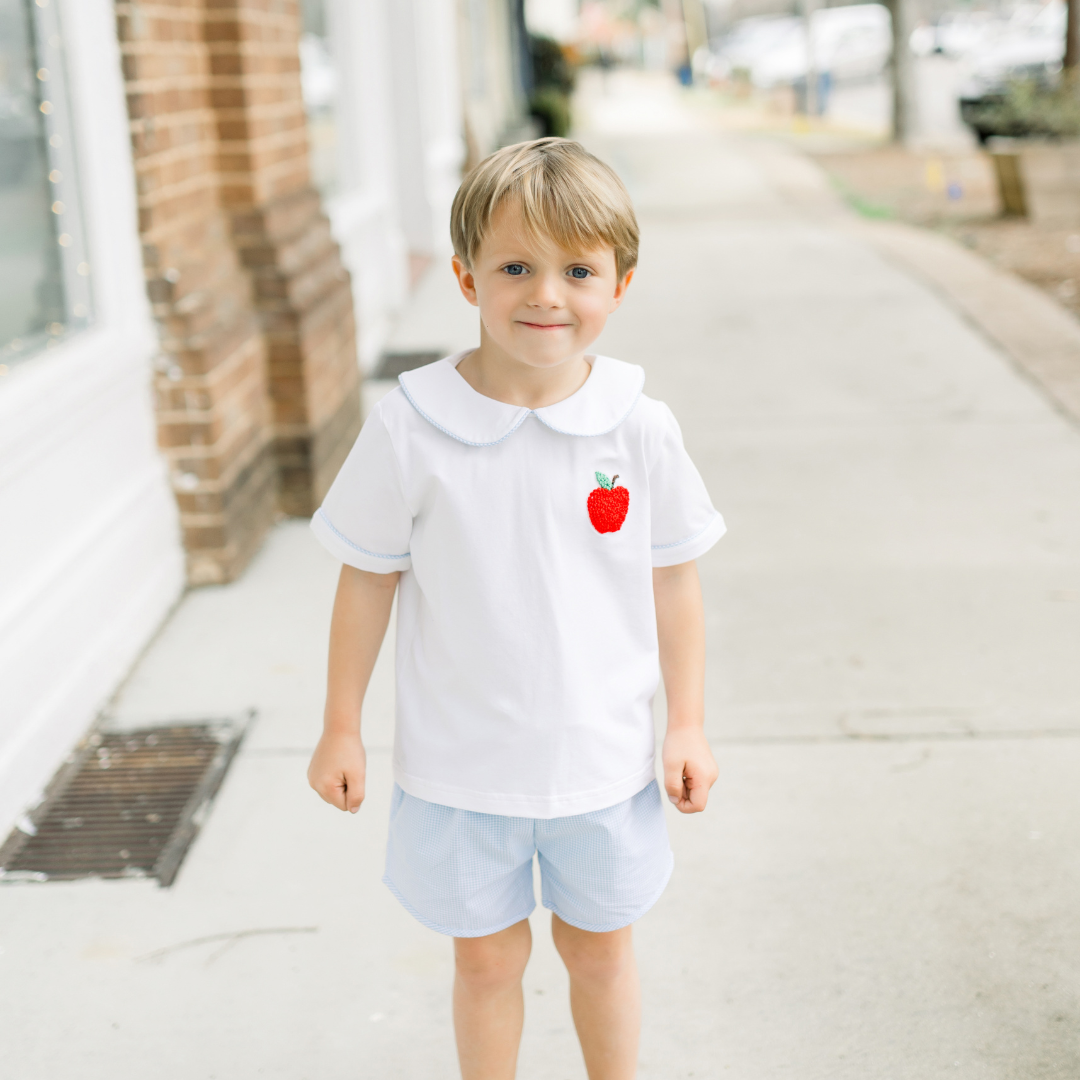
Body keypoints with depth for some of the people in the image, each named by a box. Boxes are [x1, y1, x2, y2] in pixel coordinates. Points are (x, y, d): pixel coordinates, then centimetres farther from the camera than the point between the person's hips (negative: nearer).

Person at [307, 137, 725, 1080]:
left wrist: (688, 723, 2)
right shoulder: (410, 427, -14)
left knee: (598, 943, 20)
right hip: (461, 762, -1)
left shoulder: (638, 427, -11)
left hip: (601, 752, 1)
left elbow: (672, 579, 0)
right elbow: (369, 579, -4)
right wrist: (342, 728, 0)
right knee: (487, 955, 16)